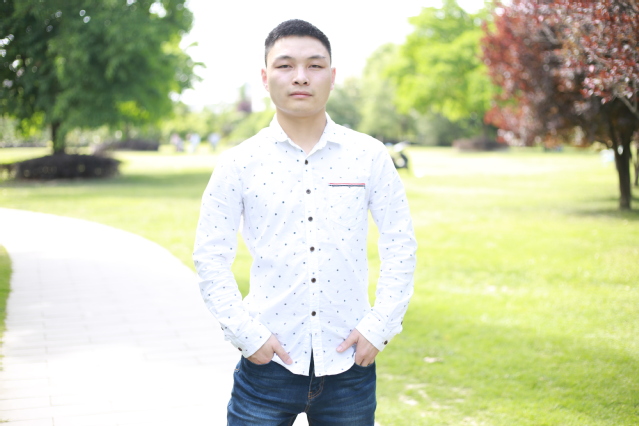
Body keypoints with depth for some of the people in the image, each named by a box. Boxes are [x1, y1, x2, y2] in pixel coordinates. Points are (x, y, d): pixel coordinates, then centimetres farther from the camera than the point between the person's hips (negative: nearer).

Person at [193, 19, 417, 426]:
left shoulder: (369, 156, 0)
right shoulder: (240, 163, -2)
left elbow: (401, 246, 3)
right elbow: (211, 256, 0)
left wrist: (380, 326, -4)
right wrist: (245, 333, -7)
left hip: (349, 363, 1)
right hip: (268, 359, -1)